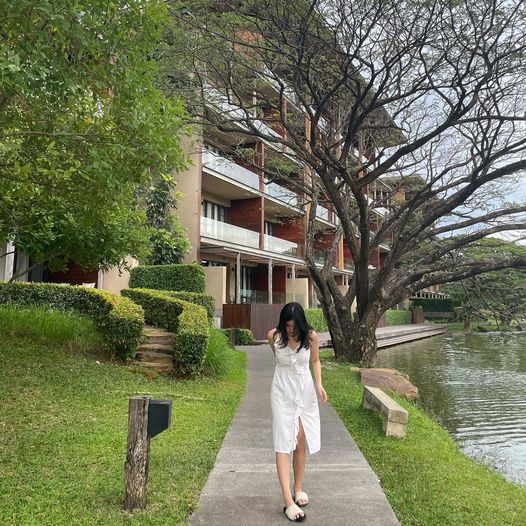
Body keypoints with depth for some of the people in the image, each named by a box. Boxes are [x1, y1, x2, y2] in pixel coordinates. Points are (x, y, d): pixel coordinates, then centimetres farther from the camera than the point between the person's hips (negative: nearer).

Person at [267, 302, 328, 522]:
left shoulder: (311, 337, -13)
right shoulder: (273, 336, -14)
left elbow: (315, 360, 3)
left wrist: (319, 384, -9)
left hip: (305, 392, 1)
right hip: (282, 393, -1)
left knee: (301, 442, 7)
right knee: (283, 444, -7)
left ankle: (298, 489, 26)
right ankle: (288, 502, -8)